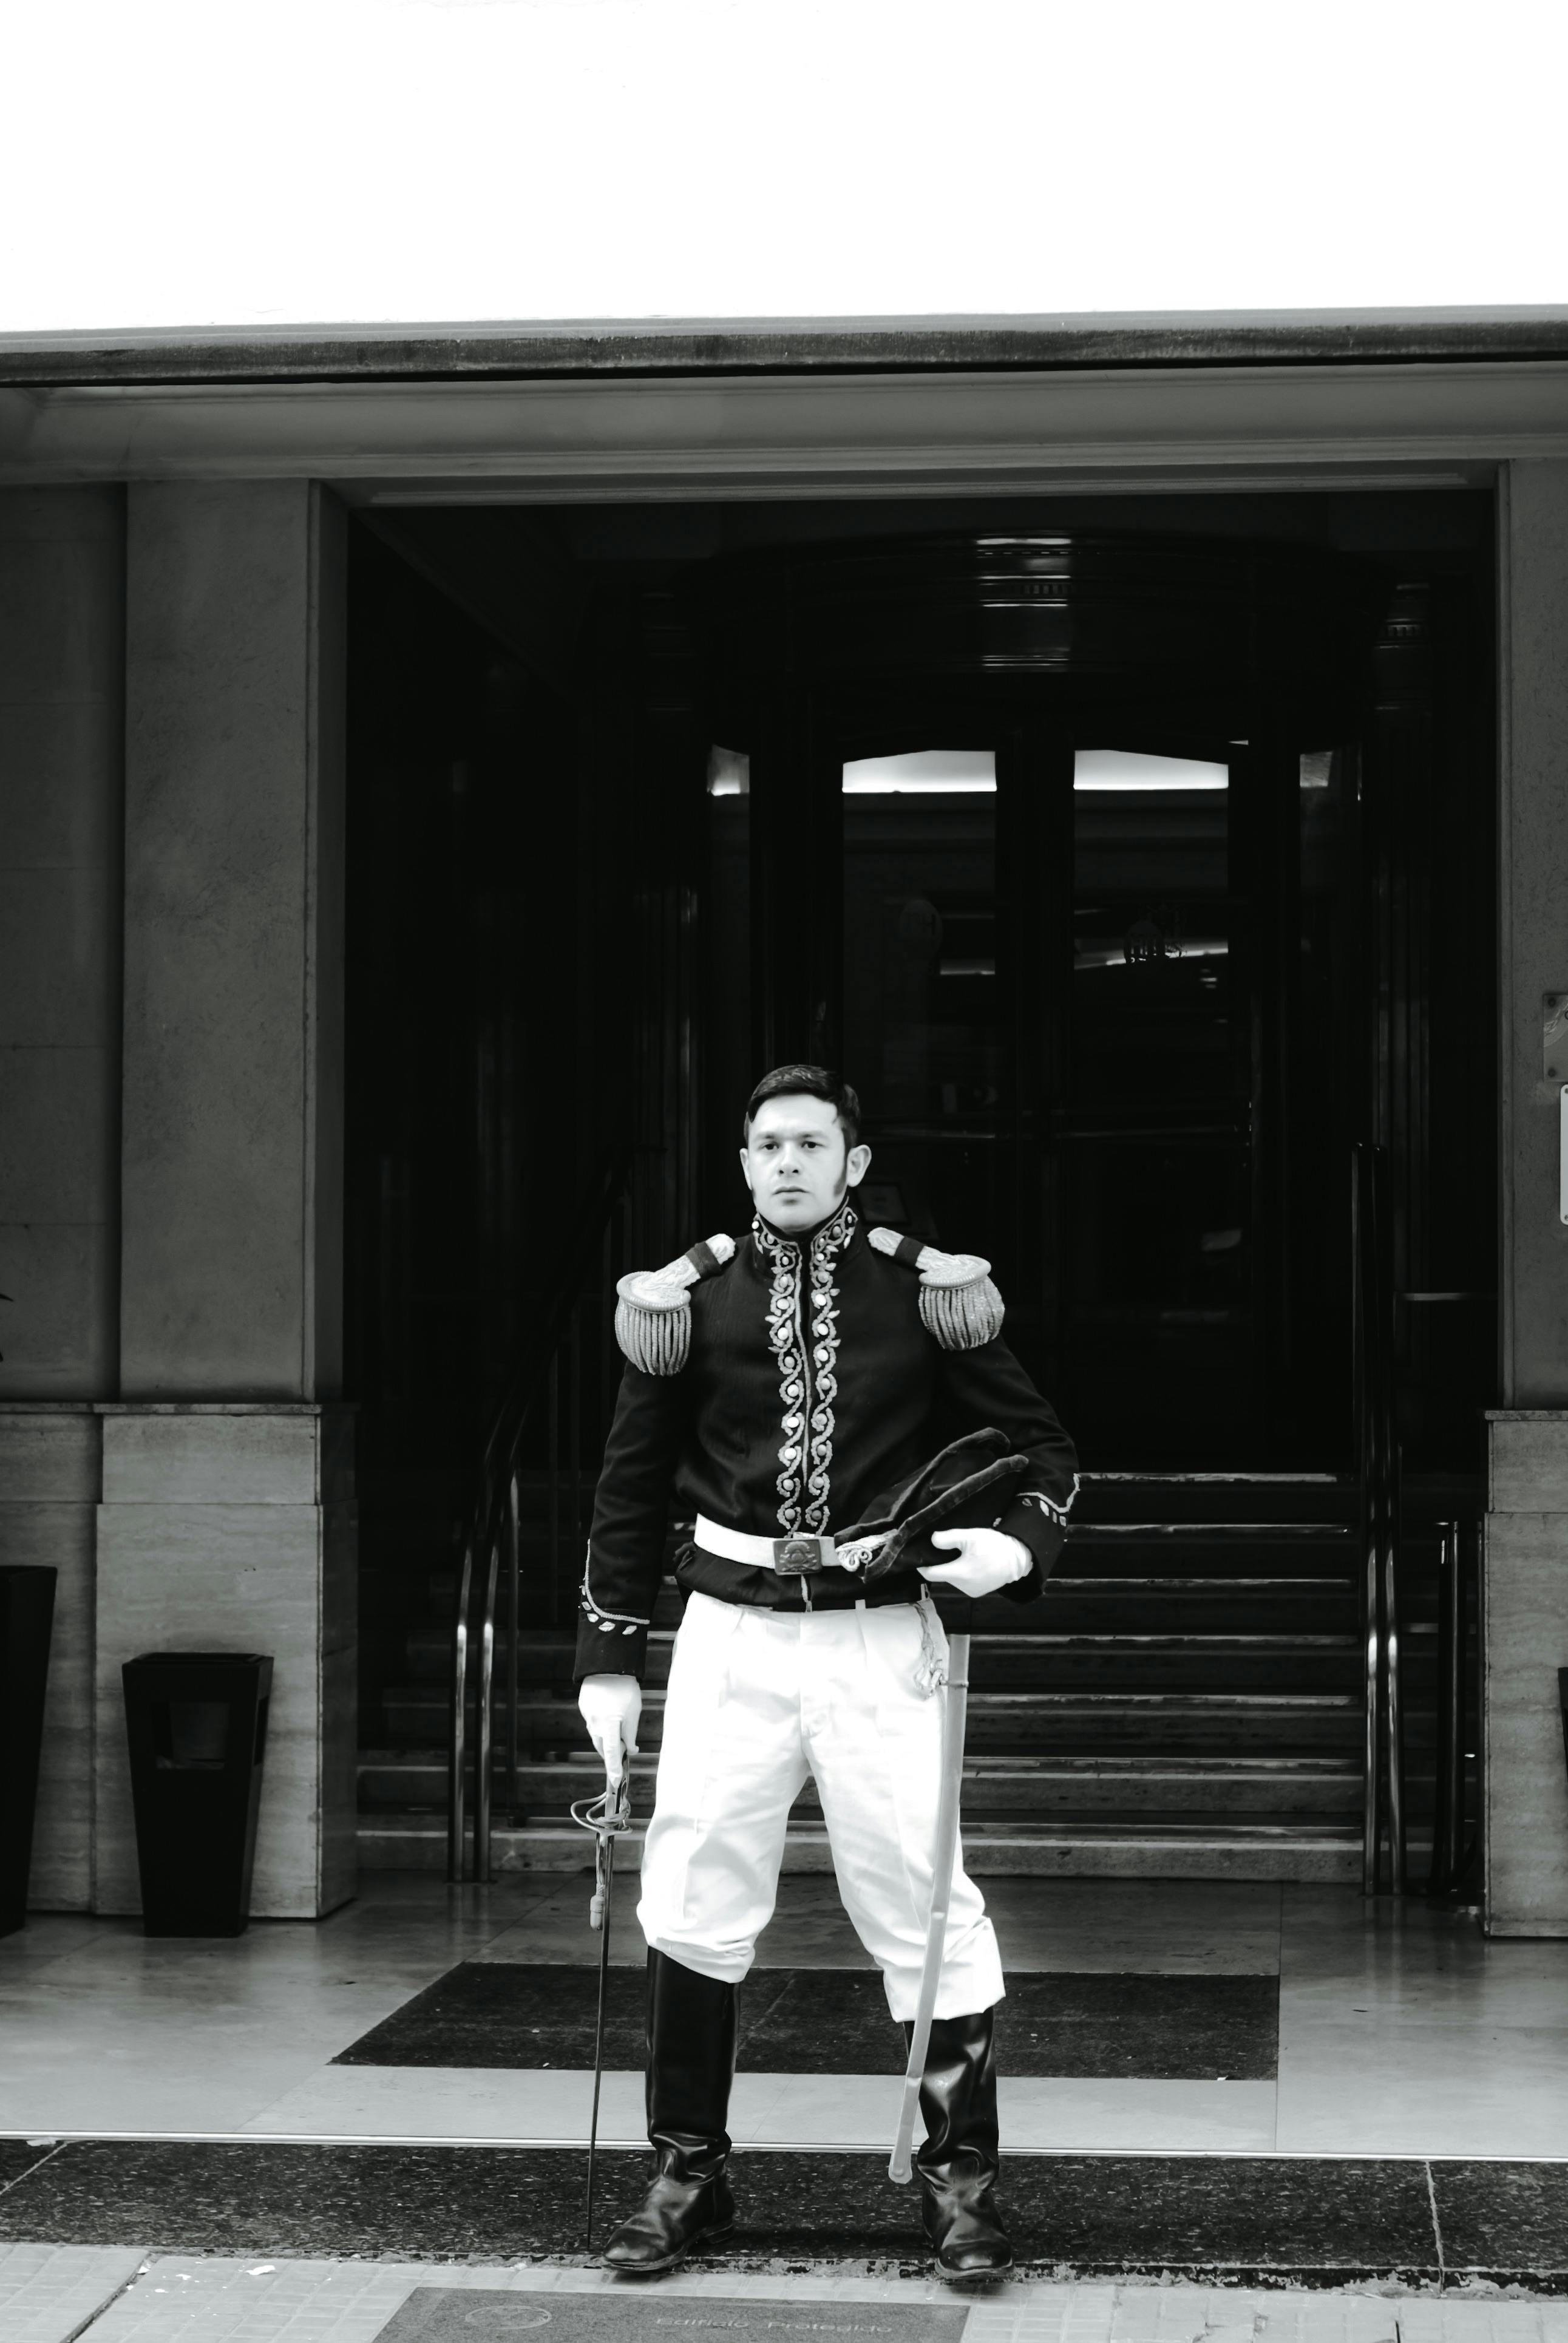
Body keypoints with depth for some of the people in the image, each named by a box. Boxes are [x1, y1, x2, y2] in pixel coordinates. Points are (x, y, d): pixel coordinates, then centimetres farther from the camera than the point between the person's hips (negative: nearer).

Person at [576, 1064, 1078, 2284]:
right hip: (732, 1635, 2)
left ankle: (962, 2178, 12)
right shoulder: (690, 1300, 3)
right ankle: (689, 2172, 16)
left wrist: (1019, 1543, -13)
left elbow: (1041, 1443, 7)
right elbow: (634, 1483, 9)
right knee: (692, 1902, 2)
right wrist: (609, 1656, 8)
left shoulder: (926, 1292, -1)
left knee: (922, 1900, -2)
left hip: (879, 1638, -2)